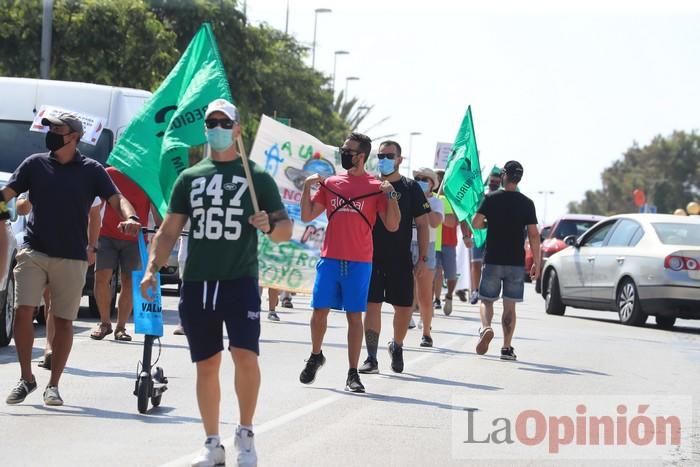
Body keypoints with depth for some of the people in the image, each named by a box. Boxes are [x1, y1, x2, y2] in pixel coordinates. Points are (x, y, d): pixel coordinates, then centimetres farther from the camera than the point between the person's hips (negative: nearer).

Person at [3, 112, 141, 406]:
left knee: (63, 321, 3)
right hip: (34, 251, 1)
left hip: (72, 257, -1)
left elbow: (117, 199, -3)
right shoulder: (35, 164, 7)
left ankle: (53, 385, 13)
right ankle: (26, 379, 4)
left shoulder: (91, 170, 4)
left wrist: (129, 218, -23)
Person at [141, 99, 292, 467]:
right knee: (206, 365, 6)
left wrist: (270, 226, -18)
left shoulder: (257, 177, 5)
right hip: (197, 283, 3)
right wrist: (152, 268, -1)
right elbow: (169, 231, 14)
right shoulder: (189, 178, 13)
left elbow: (286, 229, 5)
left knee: (246, 356, -16)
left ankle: (245, 436, 2)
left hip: (240, 281, -3)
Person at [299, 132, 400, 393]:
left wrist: (390, 195, -12)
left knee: (354, 316, -1)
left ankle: (353, 374, 2)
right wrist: (307, 187, 1)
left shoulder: (376, 187, 2)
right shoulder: (330, 183, 11)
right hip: (330, 259, 3)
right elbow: (307, 217, 11)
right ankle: (315, 357, 26)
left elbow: (392, 226, -1)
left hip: (359, 262, -3)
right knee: (319, 310, 2)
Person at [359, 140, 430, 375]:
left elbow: (422, 224, 3)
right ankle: (371, 357, -2)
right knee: (372, 305, -5)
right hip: (372, 257, 1)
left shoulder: (411, 188, 2)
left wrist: (423, 258, -2)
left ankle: (397, 347, 28)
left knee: (404, 307, 3)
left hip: (401, 259, 0)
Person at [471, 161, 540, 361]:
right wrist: (537, 263, 2)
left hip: (493, 260, -1)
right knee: (509, 305, 7)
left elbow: (476, 222, -10)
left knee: (486, 300, 10)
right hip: (516, 262, 1)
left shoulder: (491, 198, -2)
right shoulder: (527, 203, 0)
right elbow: (534, 235, -3)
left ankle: (486, 328, -19)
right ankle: (507, 348, 5)